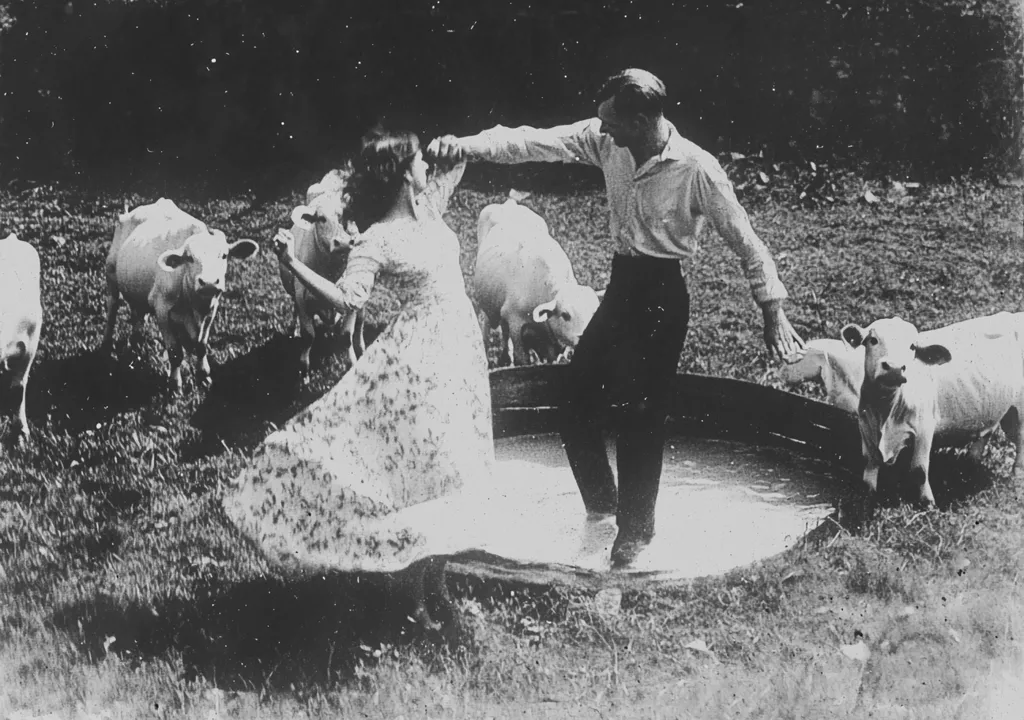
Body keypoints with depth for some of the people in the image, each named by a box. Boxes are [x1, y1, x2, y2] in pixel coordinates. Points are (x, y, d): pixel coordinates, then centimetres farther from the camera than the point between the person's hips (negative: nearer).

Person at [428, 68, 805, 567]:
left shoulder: (697, 170, -18)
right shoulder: (606, 142, -3)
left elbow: (746, 242, -11)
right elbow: (537, 142, -9)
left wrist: (773, 312, -11)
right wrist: (469, 146, -22)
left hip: (662, 296, -6)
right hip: (620, 285, 6)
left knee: (641, 414, -1)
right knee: (576, 399, 8)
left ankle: (634, 531, 18)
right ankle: (601, 502, 31)